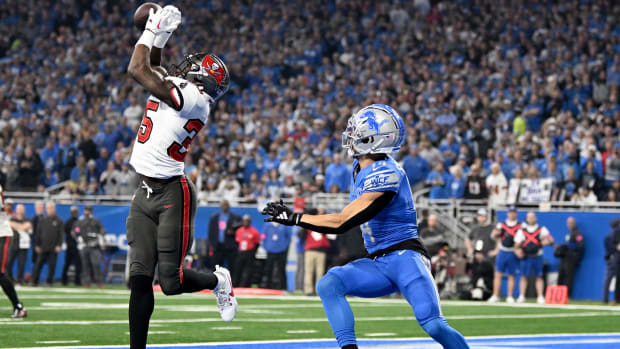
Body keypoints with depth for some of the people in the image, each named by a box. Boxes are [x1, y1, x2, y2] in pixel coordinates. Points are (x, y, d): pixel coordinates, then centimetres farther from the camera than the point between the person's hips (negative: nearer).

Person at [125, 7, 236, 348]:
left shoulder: (194, 98, -15)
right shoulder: (172, 89, 10)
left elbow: (139, 70, -18)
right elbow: (152, 68, 32)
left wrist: (150, 33, -6)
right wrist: (159, 37, 20)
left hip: (172, 194, -8)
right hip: (147, 192, 8)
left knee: (171, 282, -3)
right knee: (140, 279, 0)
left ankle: (218, 281, 27)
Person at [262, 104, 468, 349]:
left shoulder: (385, 174, -19)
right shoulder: (360, 169, 9)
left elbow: (342, 222, -19)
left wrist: (294, 218, -13)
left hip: (404, 257, -8)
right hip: (378, 263, 8)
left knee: (433, 324, -22)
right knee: (328, 285, -14)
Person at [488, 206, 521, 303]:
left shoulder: (521, 226, 5)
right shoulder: (501, 225, 8)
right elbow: (493, 236, 2)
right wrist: (495, 233, -21)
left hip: (513, 254, -1)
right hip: (502, 252, 1)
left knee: (511, 276, 3)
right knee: (498, 274, -2)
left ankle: (510, 297, 7)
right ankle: (495, 295, 0)